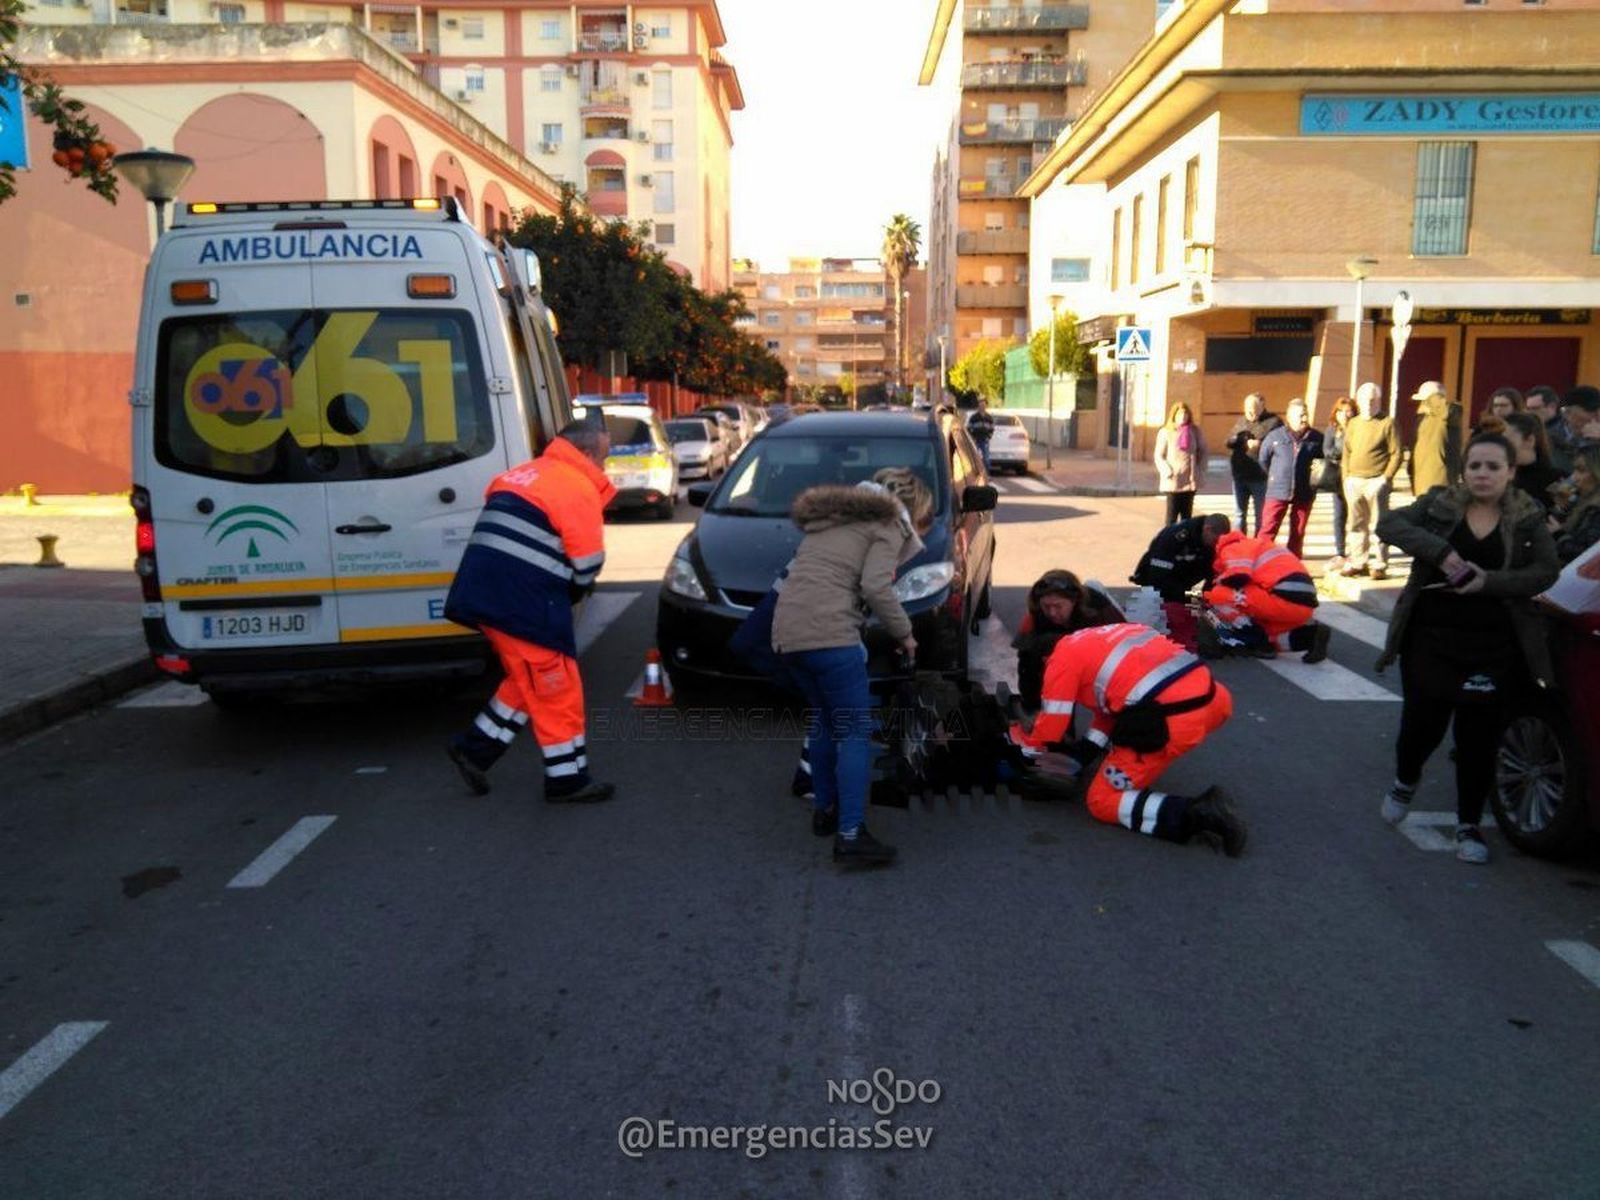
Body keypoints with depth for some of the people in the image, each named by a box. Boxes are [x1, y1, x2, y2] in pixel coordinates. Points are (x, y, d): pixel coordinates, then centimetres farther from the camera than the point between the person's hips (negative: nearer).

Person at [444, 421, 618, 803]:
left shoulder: (523, 474, 20)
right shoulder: (580, 488, -7)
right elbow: (588, 564, -10)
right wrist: (570, 594, 10)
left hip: (486, 594, 9)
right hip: (524, 602, -9)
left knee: (530, 681, 22)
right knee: (557, 690, 2)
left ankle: (475, 748, 24)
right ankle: (568, 779, 11)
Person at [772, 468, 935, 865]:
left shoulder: (834, 516, 28)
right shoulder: (888, 524, 4)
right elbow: (876, 588, -9)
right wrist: (904, 633, 2)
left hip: (786, 632, 8)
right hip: (829, 633, -8)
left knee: (821, 719, 23)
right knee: (855, 731, -2)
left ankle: (824, 809, 32)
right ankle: (850, 834, -6)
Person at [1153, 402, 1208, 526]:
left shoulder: (1195, 431, 4)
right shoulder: (1165, 432, -2)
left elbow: (1202, 452, 10)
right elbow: (1159, 456, -1)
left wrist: (1201, 472, 0)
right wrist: (1168, 472, -15)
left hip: (1191, 480, 3)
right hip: (1173, 481, -3)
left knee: (1187, 515, 9)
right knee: (1172, 515, -2)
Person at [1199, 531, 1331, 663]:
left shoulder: (1233, 548, 5)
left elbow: (1239, 576, -15)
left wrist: (1219, 582, 5)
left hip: (1286, 599, -9)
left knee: (1220, 595, -5)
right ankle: (1310, 634, 9)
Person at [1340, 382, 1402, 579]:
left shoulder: (1387, 423, -1)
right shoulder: (1353, 424, 15)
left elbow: (1396, 454, -4)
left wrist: (1386, 477, -13)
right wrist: (1346, 478, 9)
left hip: (1376, 482, -5)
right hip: (1354, 482, 5)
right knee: (1357, 526, 11)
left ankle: (1380, 566, 1)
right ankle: (1357, 563, 19)